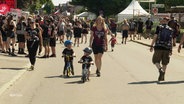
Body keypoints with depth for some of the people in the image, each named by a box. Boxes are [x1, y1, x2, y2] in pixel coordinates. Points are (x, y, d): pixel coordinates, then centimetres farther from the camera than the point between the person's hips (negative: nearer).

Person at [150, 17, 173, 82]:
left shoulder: (159, 27, 0)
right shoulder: (170, 30, 9)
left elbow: (155, 37, -6)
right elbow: (171, 41, 6)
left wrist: (151, 46, -3)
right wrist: (171, 50, 9)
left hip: (159, 47, -3)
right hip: (167, 48, 3)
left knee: (156, 60, 8)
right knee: (164, 63, 11)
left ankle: (160, 70, -18)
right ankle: (162, 77, 13)